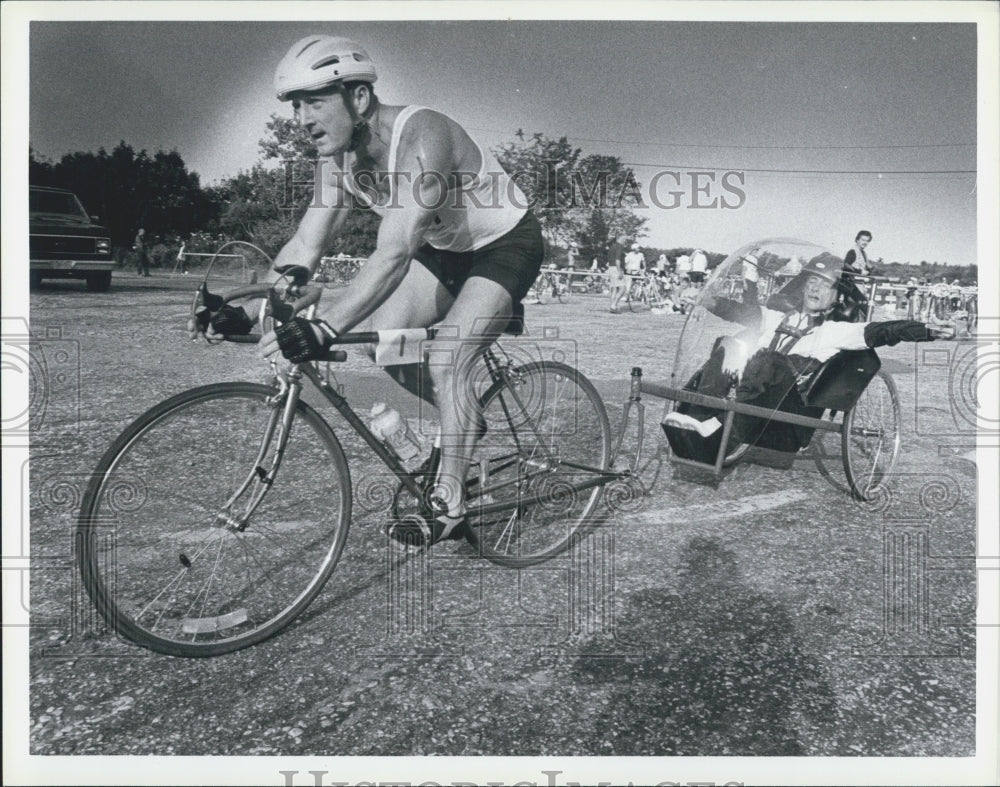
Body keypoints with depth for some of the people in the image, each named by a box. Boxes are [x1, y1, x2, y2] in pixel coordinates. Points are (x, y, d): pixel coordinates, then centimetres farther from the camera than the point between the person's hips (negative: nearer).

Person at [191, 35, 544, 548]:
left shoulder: (420, 138, -34)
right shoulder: (338, 159, -10)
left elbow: (393, 255, -45)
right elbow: (304, 246, -10)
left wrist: (323, 330, -53)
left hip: (506, 242, -8)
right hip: (445, 247, 8)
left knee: (446, 360, -22)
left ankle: (448, 504, -10)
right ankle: (461, 420, 16)